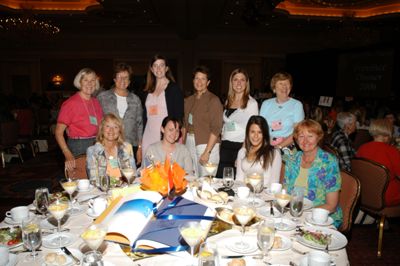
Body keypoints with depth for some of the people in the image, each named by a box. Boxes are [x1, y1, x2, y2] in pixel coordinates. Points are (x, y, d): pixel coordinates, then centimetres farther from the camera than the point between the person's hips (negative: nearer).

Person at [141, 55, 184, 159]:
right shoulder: (148, 91, 15)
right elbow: (145, 117, 18)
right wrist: (140, 141, 13)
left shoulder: (174, 89, 0)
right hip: (148, 138, 5)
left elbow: (179, 116, -4)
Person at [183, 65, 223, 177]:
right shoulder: (189, 100, 13)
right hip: (190, 143, 5)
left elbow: (216, 128, -11)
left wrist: (207, 152, -16)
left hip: (208, 144, -5)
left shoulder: (213, 100, -6)